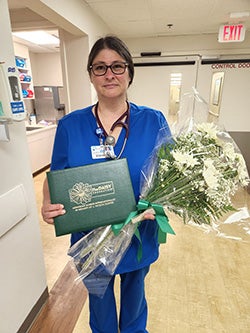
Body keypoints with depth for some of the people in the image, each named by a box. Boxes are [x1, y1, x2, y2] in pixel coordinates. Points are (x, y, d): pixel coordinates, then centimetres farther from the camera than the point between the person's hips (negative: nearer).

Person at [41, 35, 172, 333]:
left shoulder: (153, 121, -10)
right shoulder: (70, 126, -8)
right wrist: (48, 205, -20)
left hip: (139, 237, 1)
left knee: (134, 294, 31)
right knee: (100, 300, 28)